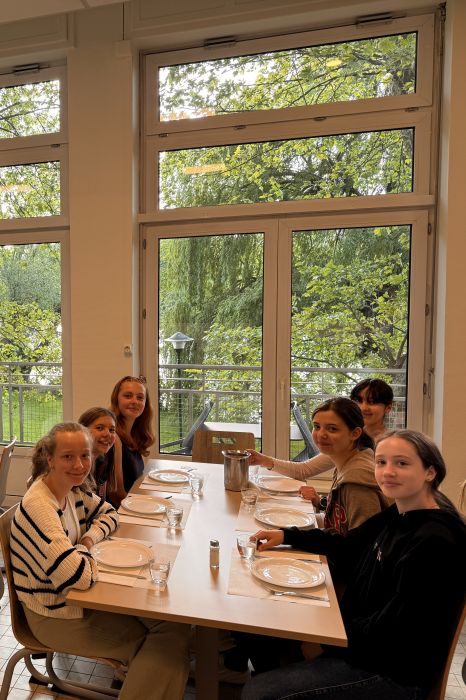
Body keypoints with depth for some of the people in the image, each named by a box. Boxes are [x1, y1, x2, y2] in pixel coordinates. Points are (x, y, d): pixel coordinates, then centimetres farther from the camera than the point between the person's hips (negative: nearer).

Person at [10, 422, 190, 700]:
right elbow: (80, 576, -35)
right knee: (170, 635, -5)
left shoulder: (74, 488, -4)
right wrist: (84, 551, -13)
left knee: (174, 621, 0)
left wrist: (89, 539, -9)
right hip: (56, 614, -7)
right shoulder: (38, 506, -30)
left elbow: (109, 513, 11)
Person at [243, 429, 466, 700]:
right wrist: (286, 535, 6)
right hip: (360, 641, 8)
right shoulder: (398, 516, 1)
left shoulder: (436, 542, -25)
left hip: (393, 676, -8)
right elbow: (348, 547, 14)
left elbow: (394, 632, -23)